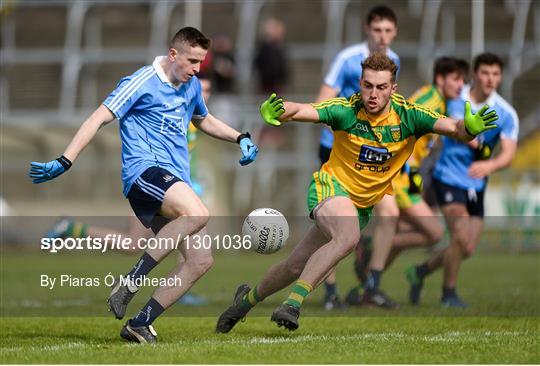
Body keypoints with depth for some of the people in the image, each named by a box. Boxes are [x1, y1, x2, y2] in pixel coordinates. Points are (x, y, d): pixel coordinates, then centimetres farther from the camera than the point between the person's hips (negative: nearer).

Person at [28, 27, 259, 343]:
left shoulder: (192, 86, 19)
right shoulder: (142, 83, -5)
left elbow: (204, 120, 41)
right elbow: (99, 119, -9)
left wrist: (241, 138, 28)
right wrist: (64, 162, -17)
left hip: (176, 183, 9)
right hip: (145, 170, -9)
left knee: (201, 261, -3)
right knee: (197, 214, -35)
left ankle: (140, 324, 1)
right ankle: (130, 282, -29)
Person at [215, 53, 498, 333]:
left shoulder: (408, 116, -14)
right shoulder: (346, 111, -19)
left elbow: (455, 128, -21)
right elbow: (300, 110, -30)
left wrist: (470, 127, -44)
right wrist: (274, 113, -52)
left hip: (364, 205, 4)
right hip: (331, 186, -4)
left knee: (297, 266, 8)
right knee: (348, 237, -35)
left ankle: (249, 298, 33)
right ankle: (293, 303, -30)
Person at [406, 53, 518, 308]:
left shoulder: (506, 114, -8)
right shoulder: (453, 98, -8)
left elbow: (508, 154, -20)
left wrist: (489, 165, -39)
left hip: (476, 186, 4)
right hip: (448, 178, -3)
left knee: (468, 249, 4)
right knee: (461, 237, -20)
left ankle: (420, 272, 30)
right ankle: (449, 293, 0)